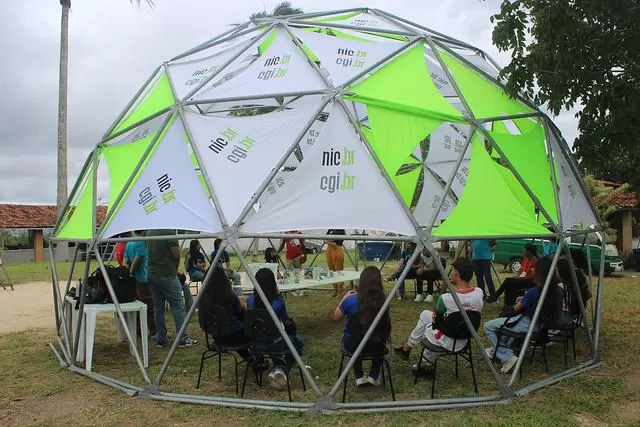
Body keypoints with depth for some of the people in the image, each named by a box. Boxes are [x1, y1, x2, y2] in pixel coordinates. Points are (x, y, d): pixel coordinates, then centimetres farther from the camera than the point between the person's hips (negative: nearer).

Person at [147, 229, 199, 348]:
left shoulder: (149, 232, 11)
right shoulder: (169, 231, -12)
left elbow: (150, 253, 16)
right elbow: (176, 255, -14)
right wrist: (175, 268, 5)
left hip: (152, 275, 7)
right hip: (167, 275, -7)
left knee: (158, 308, 11)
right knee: (178, 306, -2)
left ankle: (160, 340, 15)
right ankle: (183, 339, -2)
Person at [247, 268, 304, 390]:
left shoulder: (250, 300, -9)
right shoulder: (278, 302, -18)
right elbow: (285, 321, 0)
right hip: (274, 344, -5)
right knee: (299, 341, 24)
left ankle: (279, 367, 26)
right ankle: (283, 370, 6)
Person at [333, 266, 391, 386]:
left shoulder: (351, 300, -22)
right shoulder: (382, 301, -17)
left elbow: (336, 316, -3)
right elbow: (385, 325, 2)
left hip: (353, 345, -1)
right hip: (375, 346, 1)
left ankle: (359, 377, 37)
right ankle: (374, 376, 37)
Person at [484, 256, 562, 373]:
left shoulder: (533, 292, -25)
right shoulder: (557, 291, -7)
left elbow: (516, 309, -9)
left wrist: (520, 300, 12)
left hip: (528, 325, -8)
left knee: (488, 327, 2)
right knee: (509, 321, 35)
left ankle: (507, 357, -3)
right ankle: (498, 349, 35)